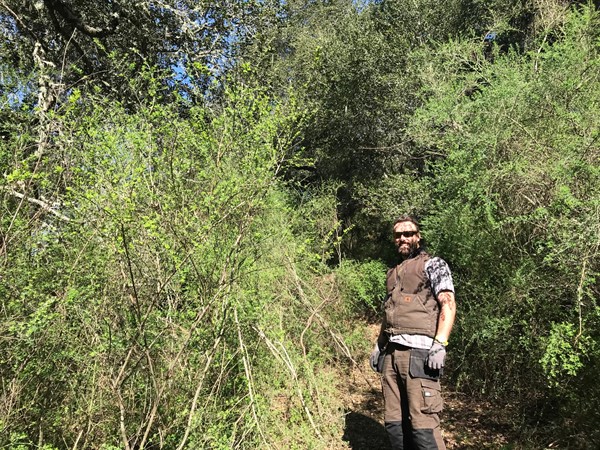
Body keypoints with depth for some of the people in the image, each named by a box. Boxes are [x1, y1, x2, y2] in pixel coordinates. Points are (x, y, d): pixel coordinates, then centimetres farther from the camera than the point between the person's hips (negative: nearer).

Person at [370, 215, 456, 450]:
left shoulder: (432, 264, 3)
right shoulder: (393, 272, 22)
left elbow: (448, 304, -7)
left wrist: (440, 344, -18)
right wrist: (378, 345, 20)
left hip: (418, 352, -7)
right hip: (391, 353, 7)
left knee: (422, 423, -9)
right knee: (393, 421, 8)